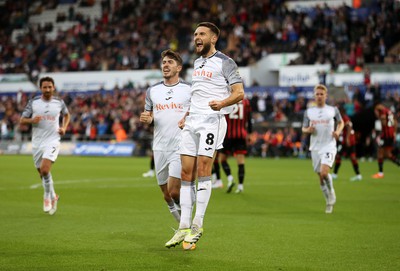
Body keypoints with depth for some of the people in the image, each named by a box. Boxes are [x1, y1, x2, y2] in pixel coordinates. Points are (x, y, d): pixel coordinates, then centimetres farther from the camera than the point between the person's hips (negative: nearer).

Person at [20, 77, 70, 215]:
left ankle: (48, 196, 0)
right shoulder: (33, 102, -2)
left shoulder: (59, 102, 0)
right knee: (42, 173, 10)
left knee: (45, 169, -22)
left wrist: (64, 128, 4)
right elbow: (22, 120, 1)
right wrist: (32, 120, -19)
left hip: (52, 140, -2)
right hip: (37, 142, 2)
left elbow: (66, 115, 21)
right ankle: (53, 196, 33)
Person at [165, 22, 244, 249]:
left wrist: (222, 103, -28)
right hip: (193, 121, 7)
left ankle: (197, 226, -7)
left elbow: (239, 93, -10)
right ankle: (184, 228, 4)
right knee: (187, 174, 2)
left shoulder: (225, 62, -4)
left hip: (212, 120, -7)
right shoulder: (198, 63, 20)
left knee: (203, 170, -13)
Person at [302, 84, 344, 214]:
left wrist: (338, 131, -3)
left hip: (329, 146, -3)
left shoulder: (333, 110, 2)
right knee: (320, 176, 7)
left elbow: (341, 122, 17)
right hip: (315, 148, 3)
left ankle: (331, 192, 6)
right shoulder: (309, 112, 6)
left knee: (324, 172, -22)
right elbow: (304, 128, 12)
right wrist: (308, 130, -11)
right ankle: (329, 201, 25)